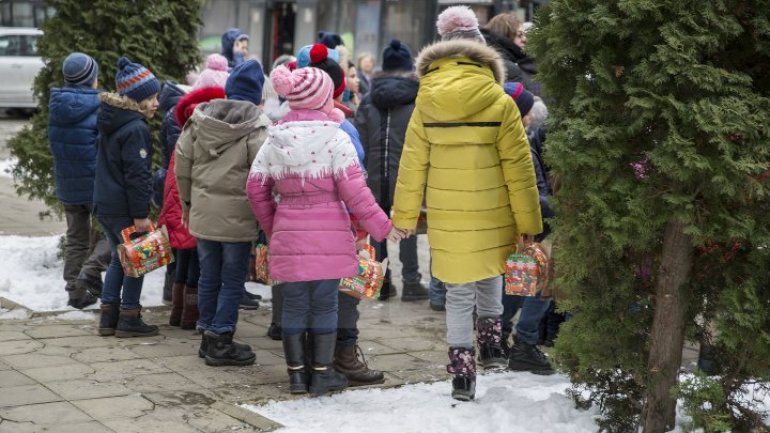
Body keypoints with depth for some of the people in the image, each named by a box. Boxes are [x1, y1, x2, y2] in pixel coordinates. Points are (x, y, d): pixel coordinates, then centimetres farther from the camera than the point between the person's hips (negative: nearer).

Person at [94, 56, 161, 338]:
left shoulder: (111, 123, 12)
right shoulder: (137, 130, -18)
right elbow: (137, 174, -21)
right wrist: (140, 214, -18)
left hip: (104, 204, 9)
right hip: (125, 208, -9)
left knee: (119, 258, 18)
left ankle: (108, 317, 20)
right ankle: (129, 319, 7)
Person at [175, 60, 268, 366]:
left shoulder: (200, 118, 3)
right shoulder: (256, 126, -12)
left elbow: (182, 163, 7)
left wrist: (187, 201, 18)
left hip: (203, 211, 5)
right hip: (237, 215, -5)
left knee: (209, 276, 15)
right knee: (233, 280, 5)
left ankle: (208, 335, 24)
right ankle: (220, 341, 7)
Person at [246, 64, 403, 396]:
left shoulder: (274, 140, 6)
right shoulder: (335, 138, -9)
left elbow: (256, 188, 8)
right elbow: (353, 190, -13)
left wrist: (272, 227, 20)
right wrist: (382, 227, -4)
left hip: (288, 236, 4)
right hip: (329, 237, -4)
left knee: (294, 304, 11)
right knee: (324, 304, 6)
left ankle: (296, 374, 16)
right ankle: (322, 373, 11)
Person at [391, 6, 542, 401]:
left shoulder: (426, 103, -3)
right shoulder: (500, 103, -8)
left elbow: (412, 164, 2)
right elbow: (518, 168, -5)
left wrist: (405, 215, 11)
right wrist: (529, 222, 2)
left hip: (446, 219, 1)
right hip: (491, 216, 0)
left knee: (458, 293, 9)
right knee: (489, 276, 26)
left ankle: (462, 372, 7)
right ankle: (491, 345, 30)